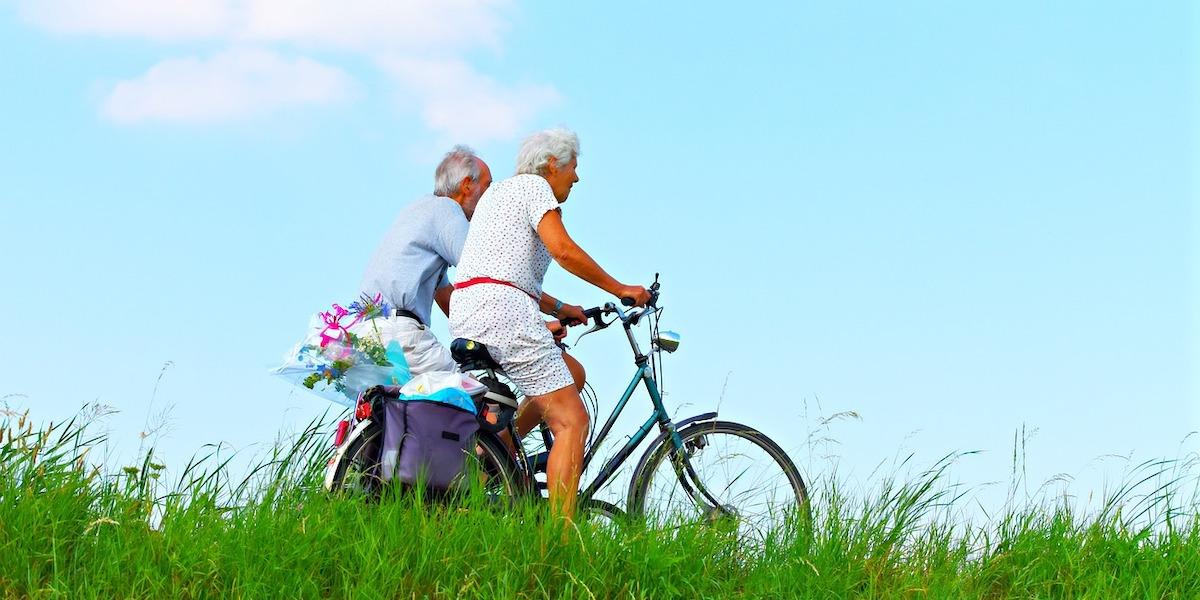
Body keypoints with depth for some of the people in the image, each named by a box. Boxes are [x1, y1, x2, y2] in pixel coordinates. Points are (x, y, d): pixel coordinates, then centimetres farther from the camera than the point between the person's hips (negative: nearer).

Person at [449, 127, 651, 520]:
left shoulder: (498, 191, 29)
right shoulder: (533, 185, 1)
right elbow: (564, 250, -13)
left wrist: (557, 308, 25)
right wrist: (621, 290, -5)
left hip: (465, 314, 10)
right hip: (502, 309, -10)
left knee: (571, 374, 24)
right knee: (572, 421, -9)